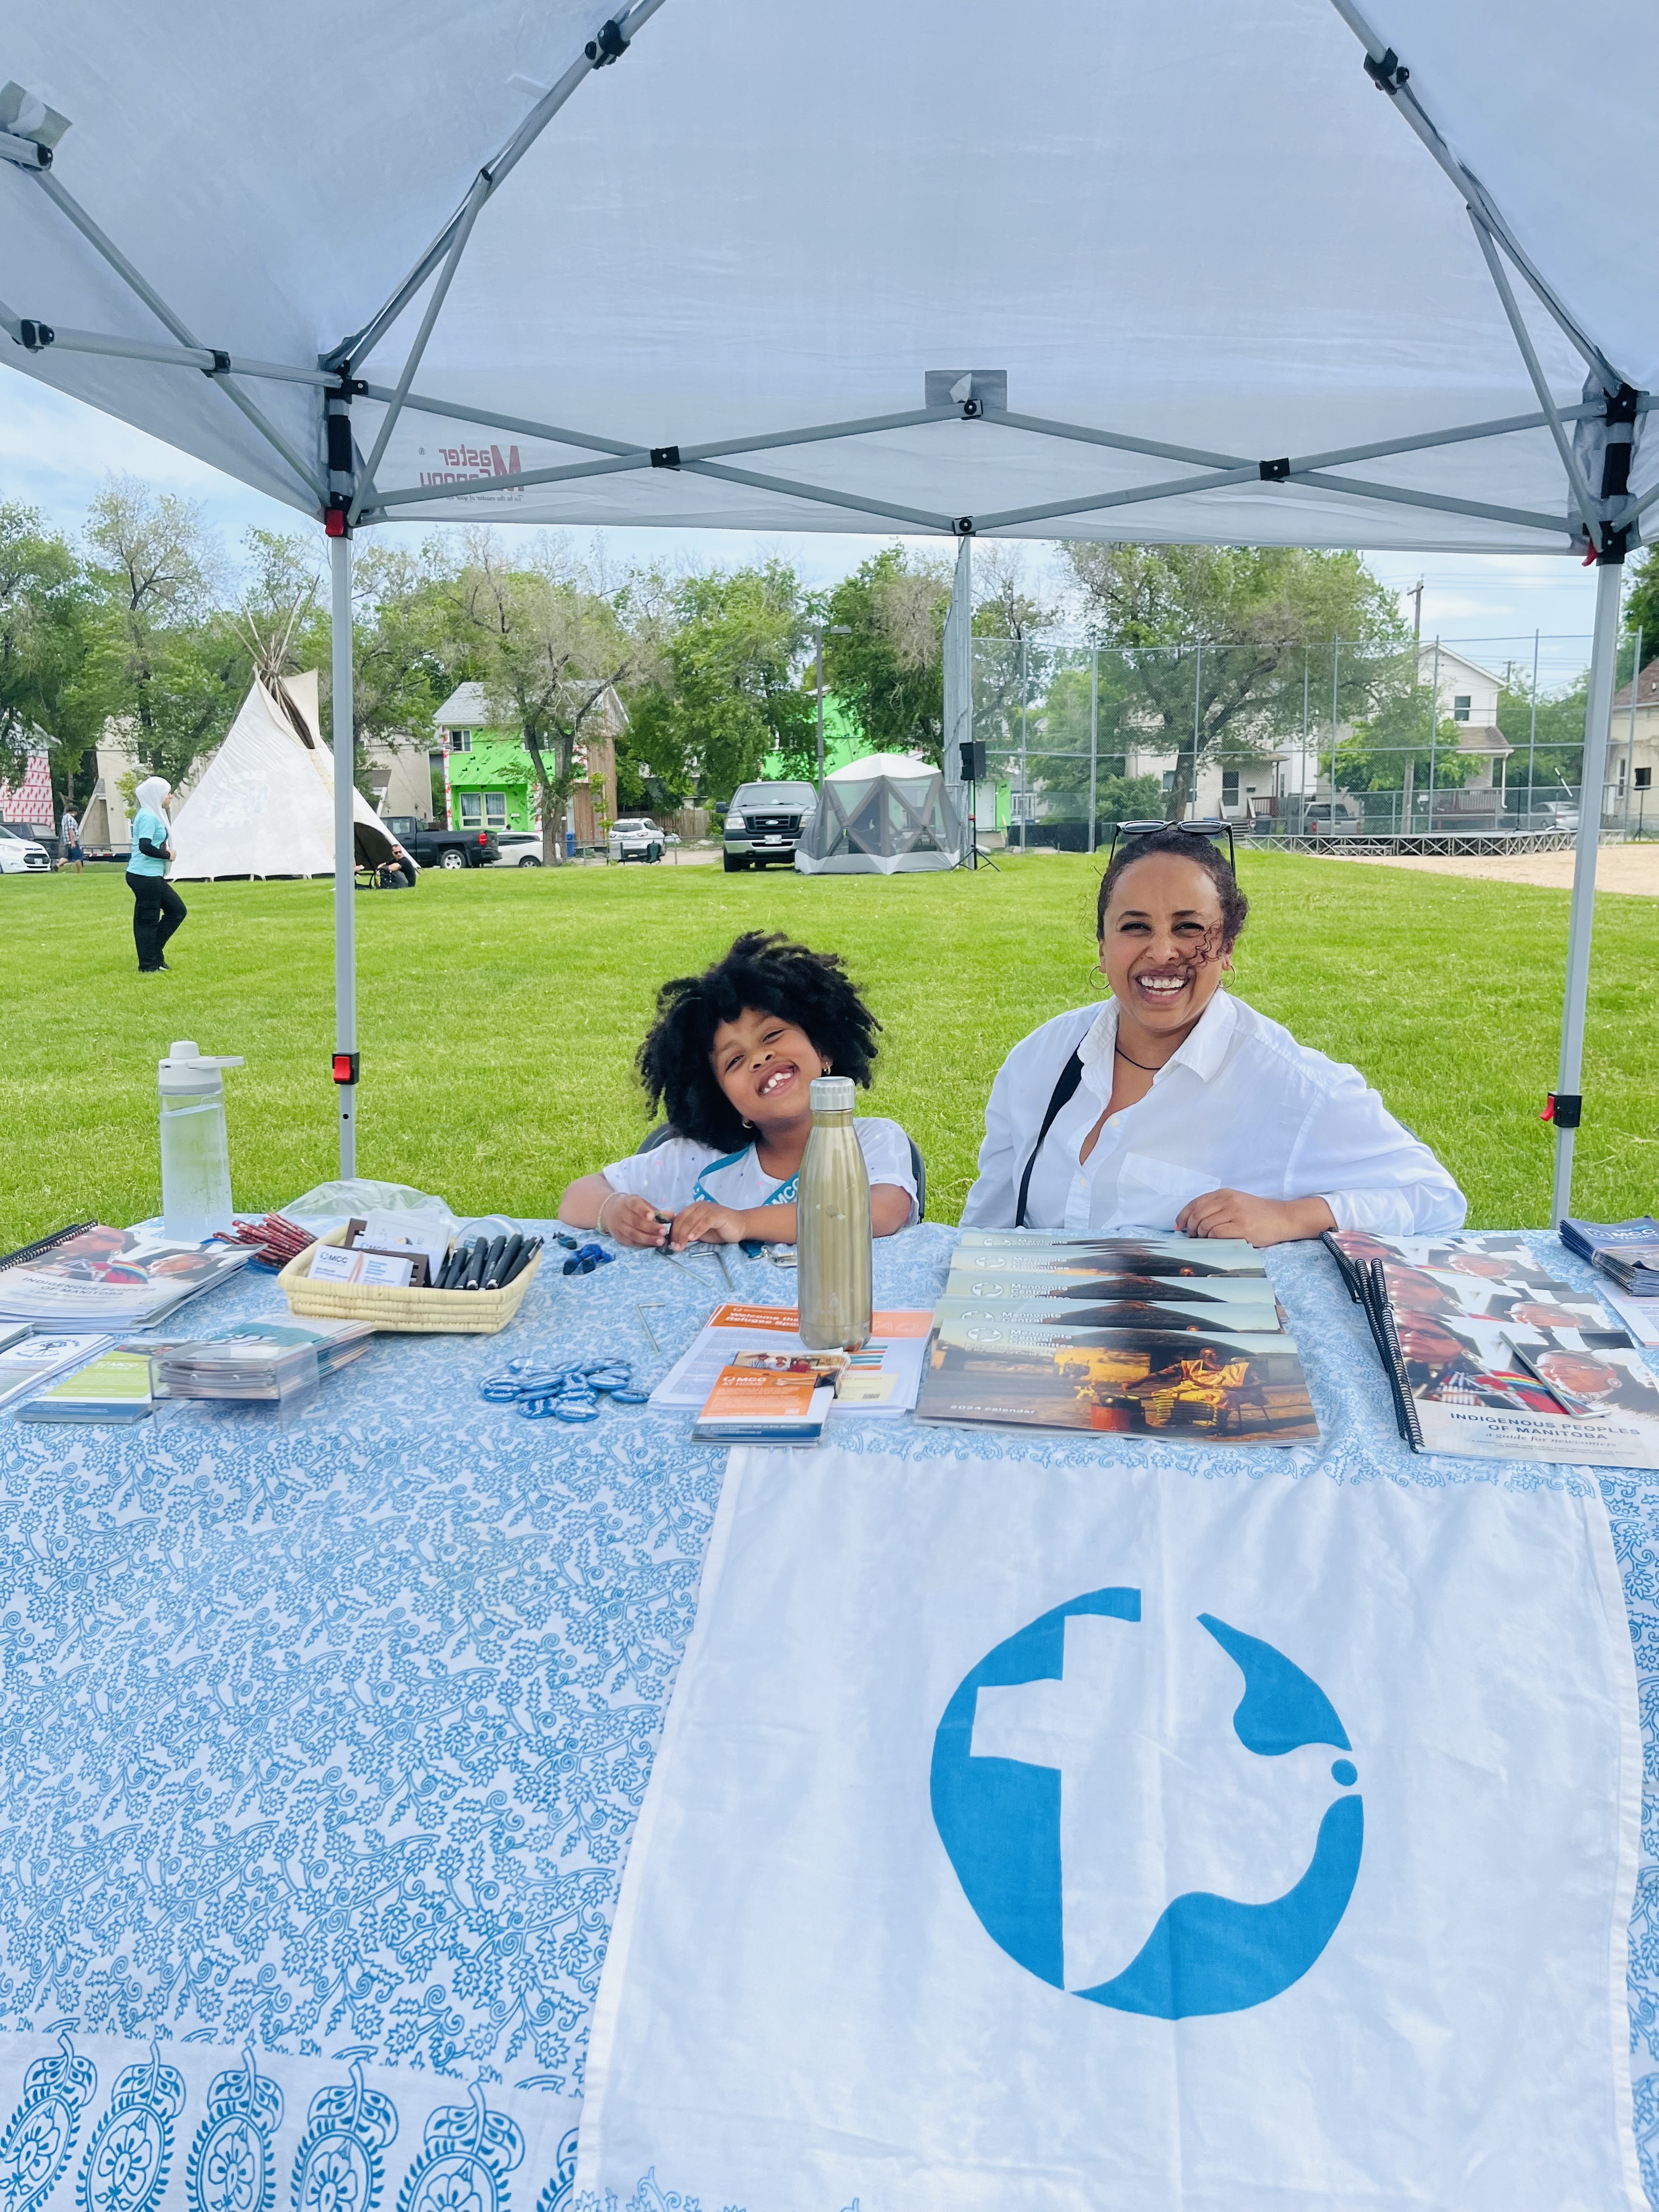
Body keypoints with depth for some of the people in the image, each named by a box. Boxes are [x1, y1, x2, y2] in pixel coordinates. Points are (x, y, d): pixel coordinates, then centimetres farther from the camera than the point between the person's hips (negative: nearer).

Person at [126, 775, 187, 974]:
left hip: (154, 876, 10)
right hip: (145, 876, -10)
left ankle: (154, 953, 18)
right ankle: (148, 967, 5)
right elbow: (145, 847, -25)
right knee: (148, 920, -3)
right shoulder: (148, 816, -15)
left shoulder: (154, 815, 16)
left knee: (177, 910, 14)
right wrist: (168, 855, -13)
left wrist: (166, 852, 6)